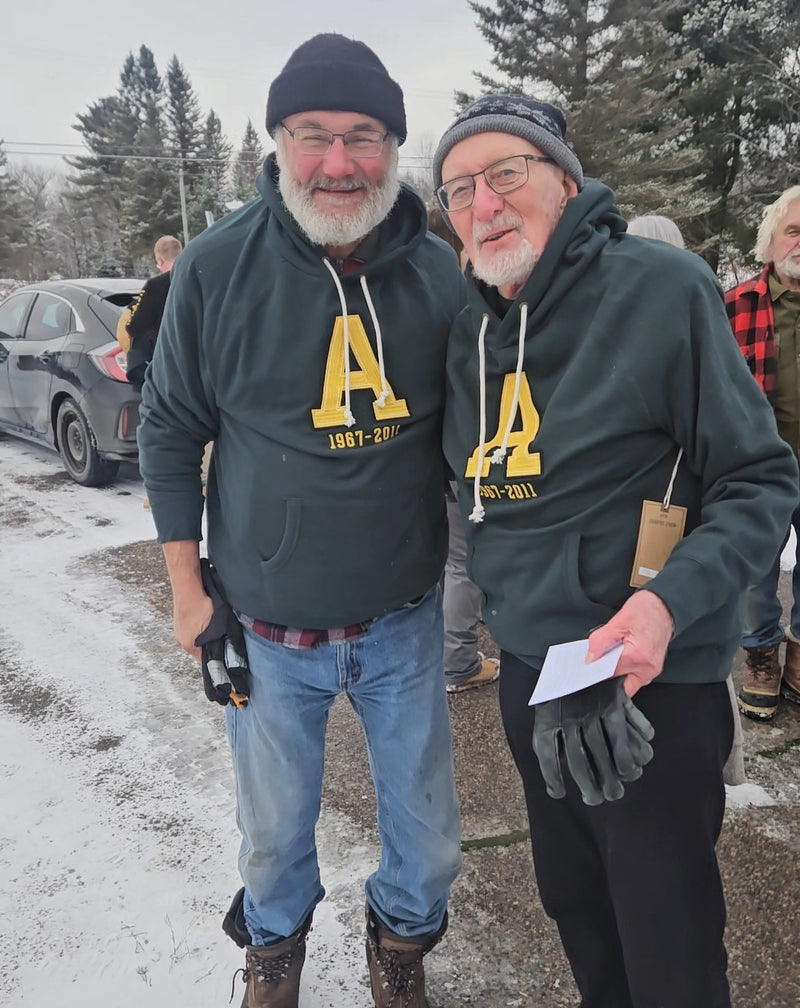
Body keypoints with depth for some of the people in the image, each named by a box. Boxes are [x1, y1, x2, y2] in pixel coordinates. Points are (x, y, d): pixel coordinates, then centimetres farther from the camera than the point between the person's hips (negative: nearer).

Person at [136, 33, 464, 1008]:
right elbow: (169, 429, -1)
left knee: (430, 838, 16)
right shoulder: (217, 265, -10)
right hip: (265, 627, -1)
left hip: (405, 618, 2)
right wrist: (187, 588, -2)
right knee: (274, 834, 19)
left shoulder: (440, 273, -5)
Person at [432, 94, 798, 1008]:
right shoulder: (471, 322, 5)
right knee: (573, 908, 25)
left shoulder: (661, 288, -13)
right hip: (527, 672, 6)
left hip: (651, 683, -5)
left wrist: (671, 598, -26)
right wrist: (505, 611, 2)